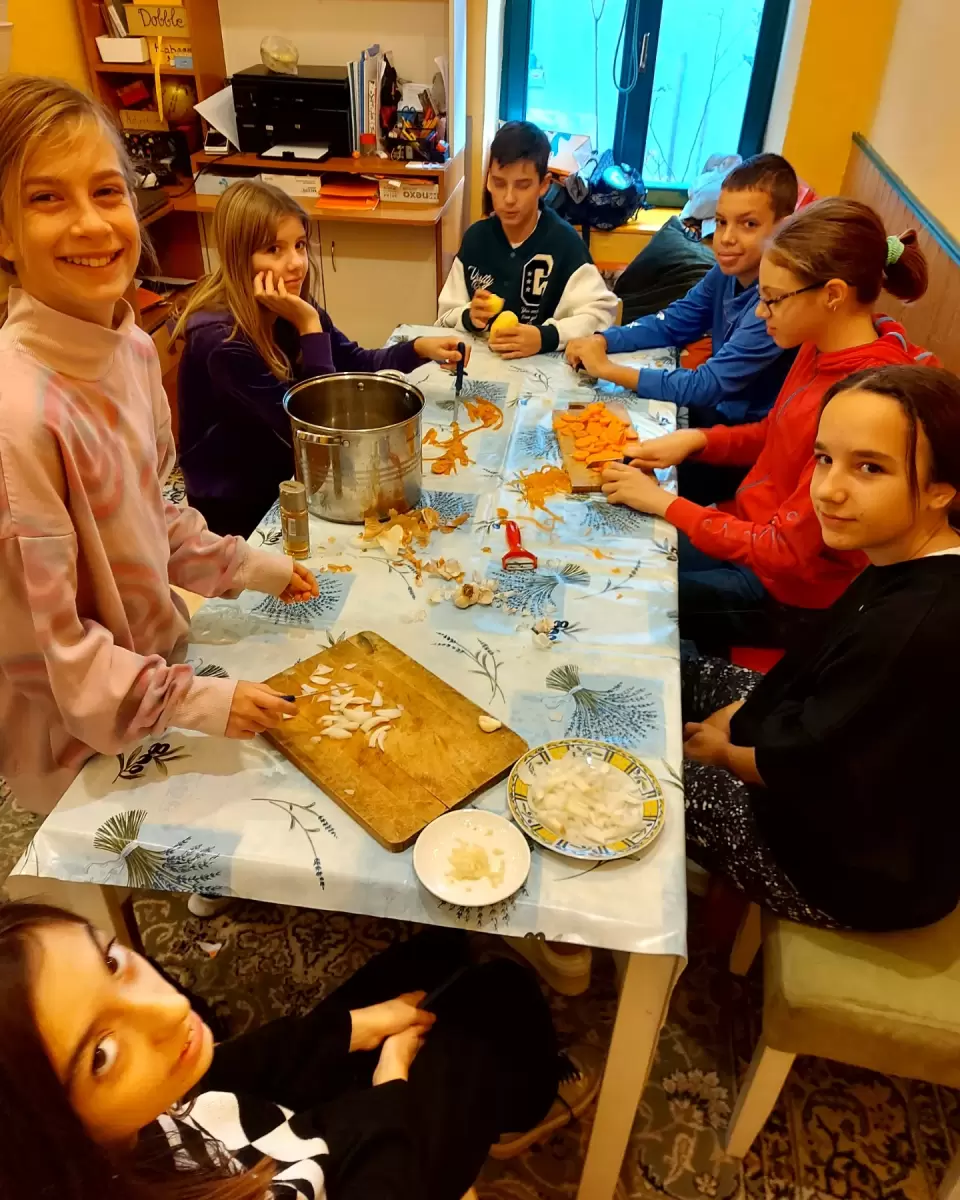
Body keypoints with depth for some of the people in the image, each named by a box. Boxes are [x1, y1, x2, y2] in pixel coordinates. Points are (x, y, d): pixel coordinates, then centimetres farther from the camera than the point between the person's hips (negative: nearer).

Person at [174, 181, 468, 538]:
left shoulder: (289, 305, -6)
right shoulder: (221, 340, -28)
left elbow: (353, 362, 6)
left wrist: (418, 349, -10)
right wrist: (309, 327, -30)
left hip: (285, 475, 7)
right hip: (235, 506, -7)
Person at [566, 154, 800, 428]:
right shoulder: (728, 271, -5)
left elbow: (708, 386, -29)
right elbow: (671, 323, 5)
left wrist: (607, 369, -29)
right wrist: (600, 341, -13)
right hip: (717, 406, 6)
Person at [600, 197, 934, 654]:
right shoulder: (825, 347, -5)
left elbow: (786, 553, -25)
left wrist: (663, 503, -19)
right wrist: (695, 440, -4)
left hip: (787, 592, -7)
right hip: (753, 530, 8)